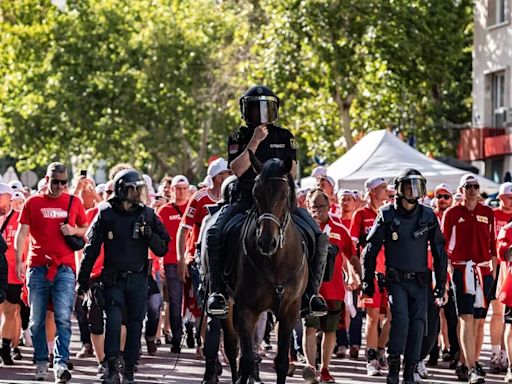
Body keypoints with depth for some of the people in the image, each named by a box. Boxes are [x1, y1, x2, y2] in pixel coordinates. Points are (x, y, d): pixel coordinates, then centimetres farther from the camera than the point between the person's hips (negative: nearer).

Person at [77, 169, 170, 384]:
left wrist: (149, 235, -13)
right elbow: (92, 248, 3)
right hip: (114, 278, -2)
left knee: (135, 324, 4)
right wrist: (83, 279, 2)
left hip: (138, 279, 2)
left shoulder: (147, 215, 4)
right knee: (114, 320, -15)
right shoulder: (106, 214, -1)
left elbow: (162, 249, 6)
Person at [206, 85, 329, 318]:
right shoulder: (238, 138, 7)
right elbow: (236, 169, -9)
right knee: (214, 235, -28)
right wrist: (254, 142, -15)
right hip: (246, 200, -1)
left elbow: (292, 171, 6)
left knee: (319, 238, -19)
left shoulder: (284, 137, 11)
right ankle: (217, 292, -23)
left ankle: (311, 292, -12)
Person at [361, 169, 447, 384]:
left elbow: (439, 250, 12)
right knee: (400, 318, -19)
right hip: (396, 279, -2)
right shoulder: (387, 215, 0)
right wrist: (368, 280, 2)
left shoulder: (428, 216, 5)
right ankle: (393, 366, -6)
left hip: (420, 280, 2)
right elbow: (371, 248, 4)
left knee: (417, 323, 0)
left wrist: (441, 281, 9)